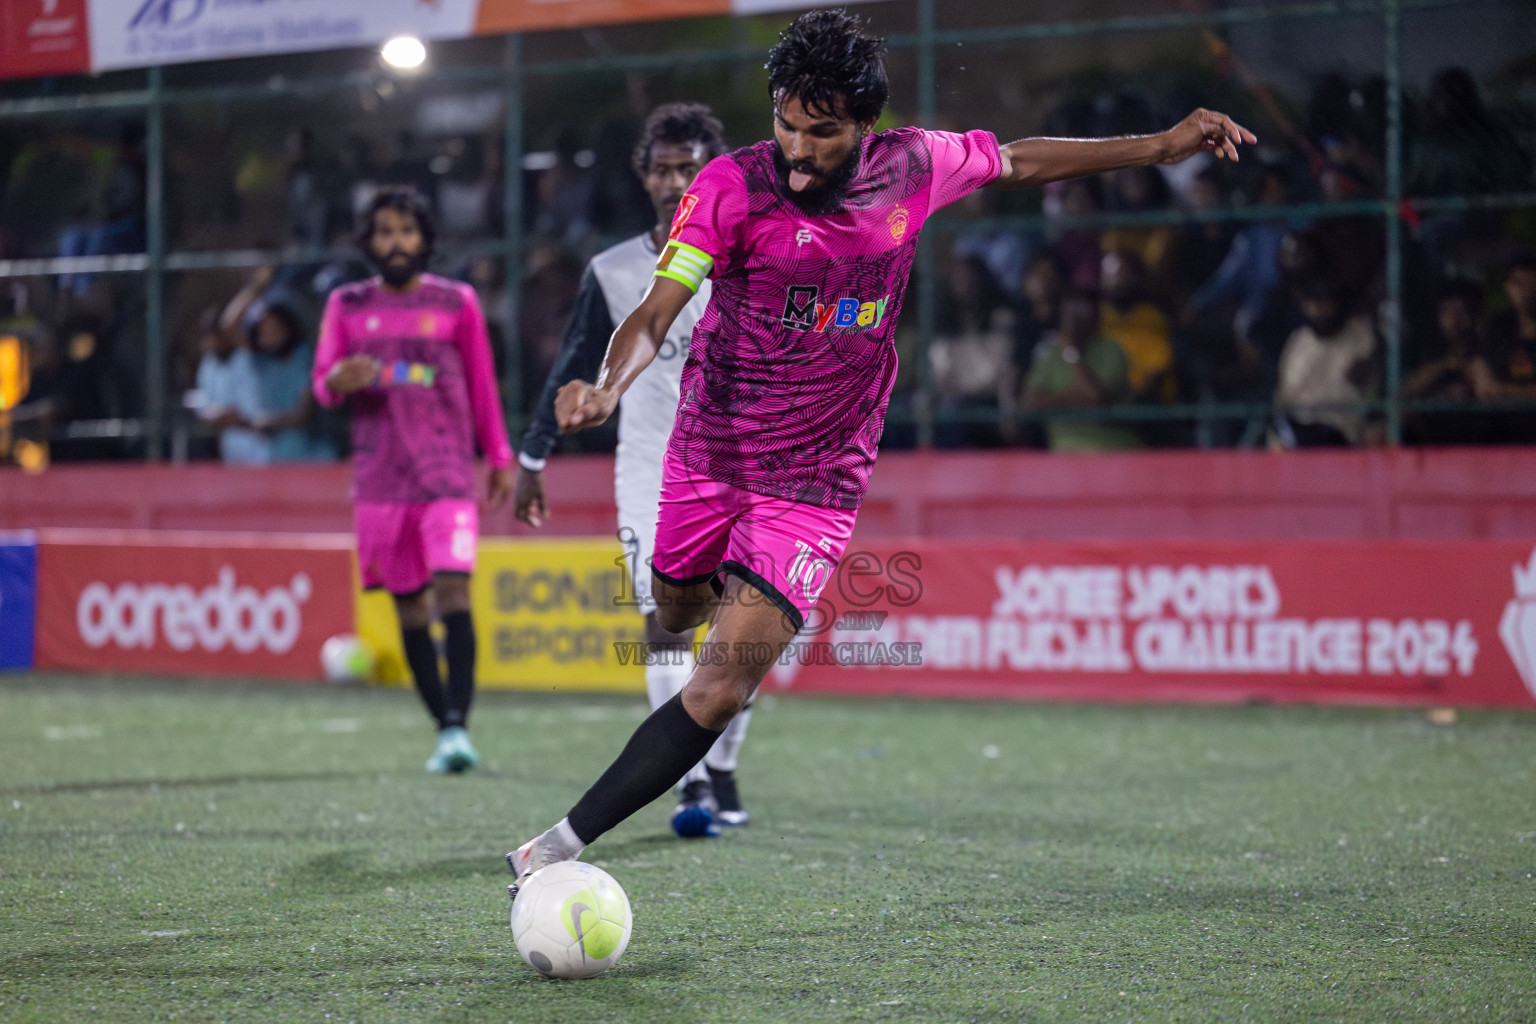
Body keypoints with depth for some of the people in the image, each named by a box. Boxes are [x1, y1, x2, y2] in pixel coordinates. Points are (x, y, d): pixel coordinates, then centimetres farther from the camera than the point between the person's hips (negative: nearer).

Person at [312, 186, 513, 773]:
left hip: (447, 471, -2)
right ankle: (444, 730, 11)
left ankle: (458, 726, -23)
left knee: (452, 587, -18)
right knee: (409, 607, 3)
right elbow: (323, 385, 10)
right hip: (381, 477, 2)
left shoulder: (456, 303, 6)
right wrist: (339, 381, -14)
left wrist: (499, 459, 13)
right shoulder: (347, 306, 9)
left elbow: (482, 384, 13)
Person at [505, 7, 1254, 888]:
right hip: (709, 453, 0)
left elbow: (1019, 162, 13)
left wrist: (1161, 147, 12)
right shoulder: (734, 186, -16)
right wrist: (609, 387, -43)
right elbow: (655, 316, -22)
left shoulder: (915, 168, -8)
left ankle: (561, 848, -13)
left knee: (723, 683, -14)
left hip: (818, 478, 0)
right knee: (678, 611, 23)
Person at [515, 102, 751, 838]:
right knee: (664, 625, -14)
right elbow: (574, 369, 12)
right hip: (650, 472, 0)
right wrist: (531, 459, 13)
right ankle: (690, 785, -17)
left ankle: (721, 771, 18)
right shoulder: (612, 273, 4)